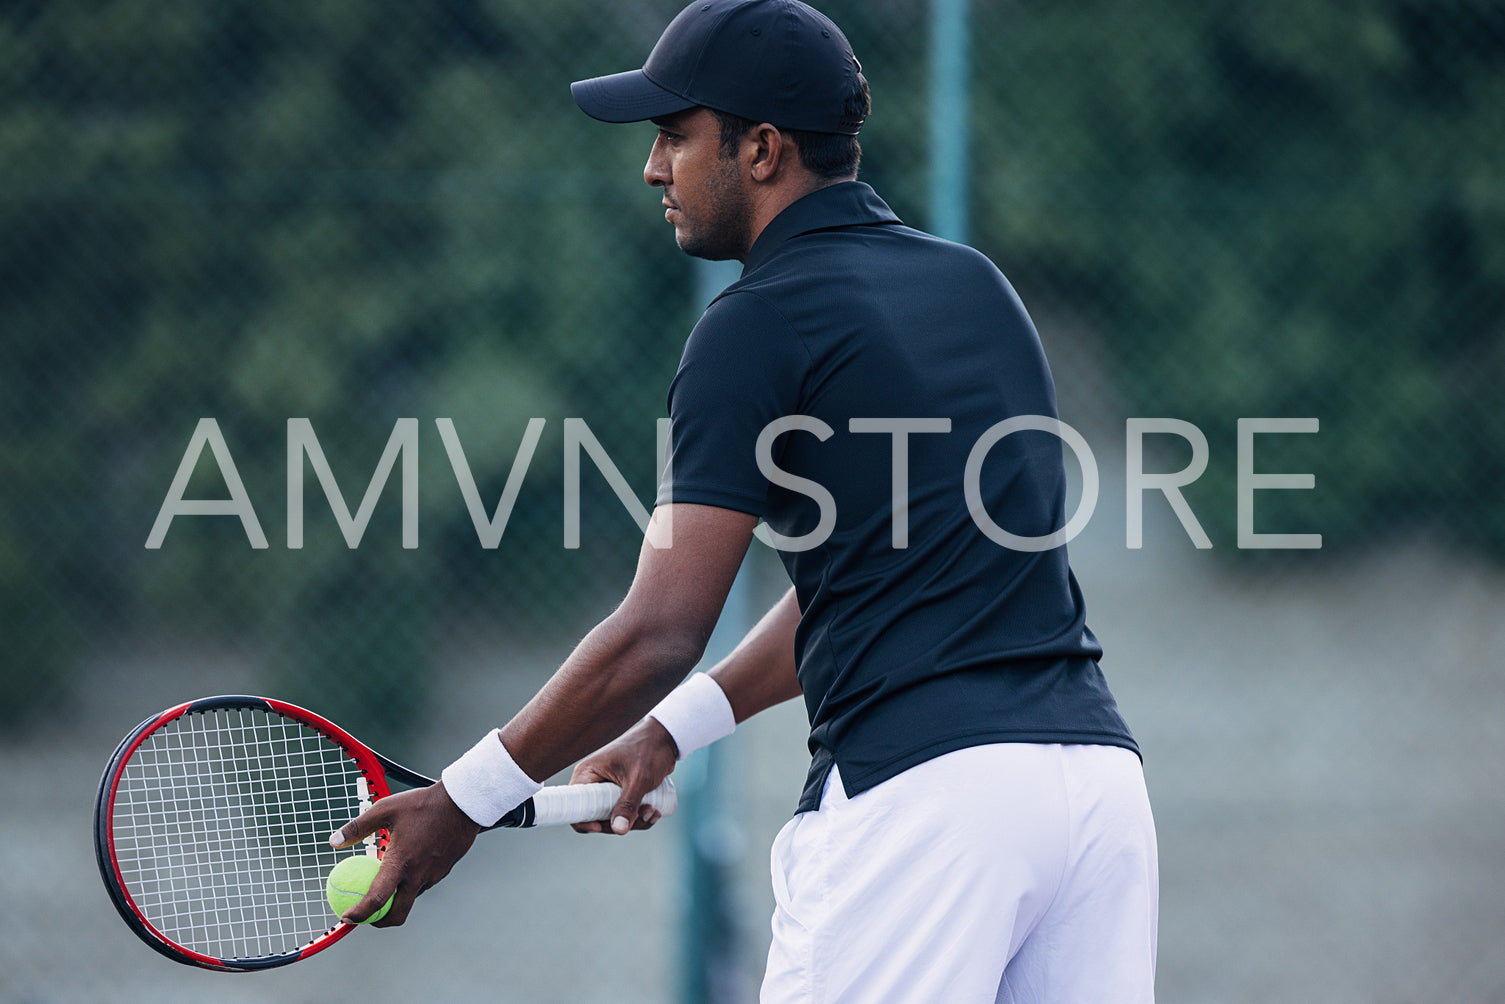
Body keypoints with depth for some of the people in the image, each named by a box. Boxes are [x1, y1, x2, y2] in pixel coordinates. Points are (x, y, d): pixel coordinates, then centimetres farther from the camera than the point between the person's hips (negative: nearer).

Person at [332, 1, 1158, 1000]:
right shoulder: (975, 282, 19)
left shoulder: (760, 327, -4)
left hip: (919, 789, -7)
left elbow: (657, 636, -7)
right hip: (1102, 765, 7)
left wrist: (463, 801, 3)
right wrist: (670, 729, 27)